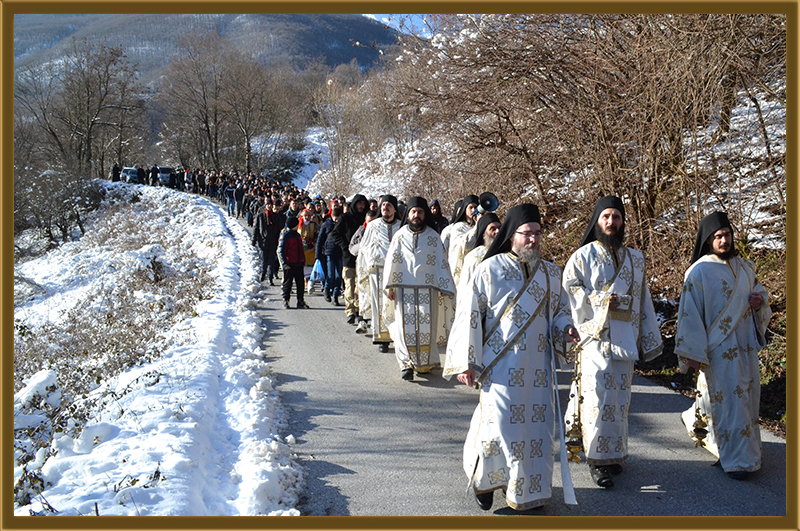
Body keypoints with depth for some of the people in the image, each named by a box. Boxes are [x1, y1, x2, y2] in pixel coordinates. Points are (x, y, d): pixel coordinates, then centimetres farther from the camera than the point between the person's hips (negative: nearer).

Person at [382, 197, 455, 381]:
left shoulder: (433, 236, 6)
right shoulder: (400, 235, 8)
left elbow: (441, 262, 6)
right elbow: (392, 261, 8)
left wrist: (444, 287, 0)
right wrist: (390, 286, 1)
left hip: (427, 289, 0)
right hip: (404, 288, 0)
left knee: (427, 325, -2)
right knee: (405, 325, -6)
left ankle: (425, 363, 10)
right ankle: (406, 364, -6)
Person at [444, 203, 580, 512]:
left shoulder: (551, 274, 9)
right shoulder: (490, 270, -5)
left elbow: (559, 310, 21)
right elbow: (469, 315, -4)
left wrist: (565, 328, -3)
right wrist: (466, 363, -7)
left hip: (538, 368, 4)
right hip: (501, 365, -4)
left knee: (536, 426, 6)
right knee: (500, 425, -6)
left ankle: (528, 492, 22)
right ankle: (484, 478, 20)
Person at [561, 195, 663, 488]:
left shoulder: (635, 259, 15)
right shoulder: (583, 256, 1)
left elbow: (643, 300, 17)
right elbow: (569, 289, -5)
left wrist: (649, 339, 14)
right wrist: (600, 300, -17)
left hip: (624, 339, 5)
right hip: (595, 337, -4)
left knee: (619, 397, 8)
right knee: (599, 397, -9)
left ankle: (614, 453, 19)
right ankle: (598, 460, -5)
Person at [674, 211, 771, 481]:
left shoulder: (744, 267, 9)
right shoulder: (699, 272, -9)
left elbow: (757, 288, 25)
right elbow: (690, 313, -10)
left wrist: (760, 298, -1)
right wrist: (694, 354, -13)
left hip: (745, 345, 7)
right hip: (719, 348, -7)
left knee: (746, 395, 13)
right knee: (729, 399, -6)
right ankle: (737, 459, 3)